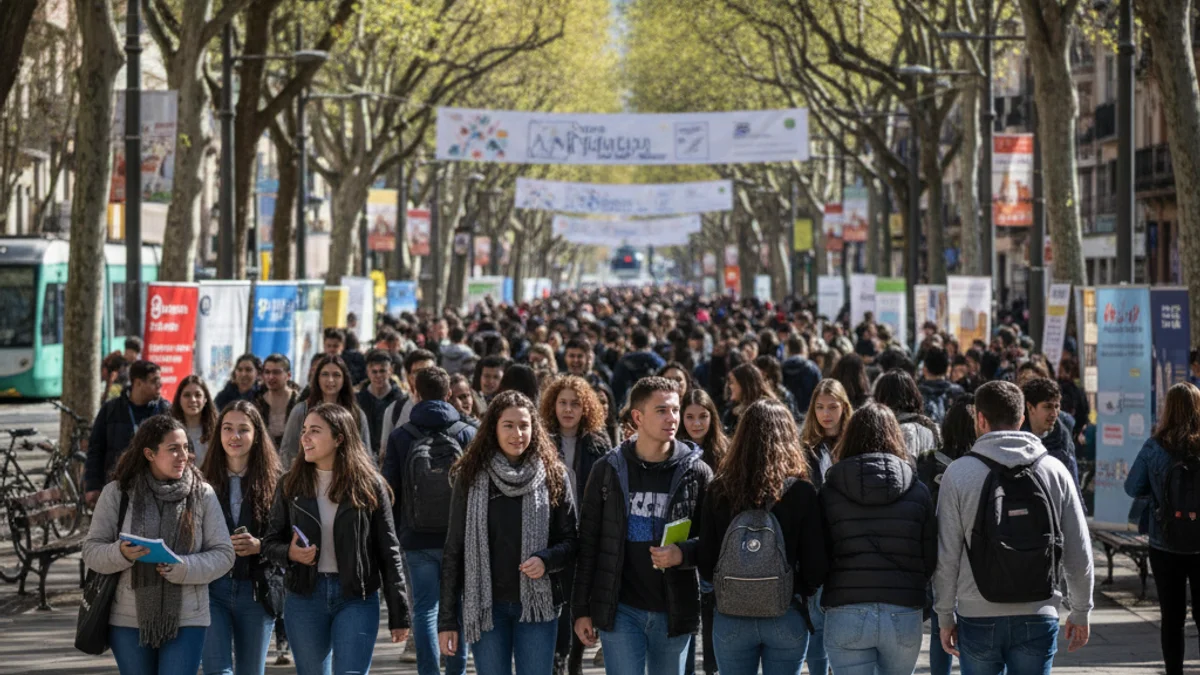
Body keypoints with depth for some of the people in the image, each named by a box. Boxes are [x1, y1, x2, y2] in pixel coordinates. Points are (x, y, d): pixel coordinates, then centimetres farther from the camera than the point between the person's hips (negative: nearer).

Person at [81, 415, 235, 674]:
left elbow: (223, 554, 0)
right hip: (129, 621, 1)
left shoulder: (203, 494, 1)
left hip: (185, 621, -1)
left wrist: (183, 568, -19)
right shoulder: (117, 493, 0)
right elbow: (91, 551, -1)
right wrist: (121, 554, -23)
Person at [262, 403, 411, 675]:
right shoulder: (292, 484, 5)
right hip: (305, 598, 3)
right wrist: (289, 553, -15)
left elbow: (388, 552, 0)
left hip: (357, 598, -3)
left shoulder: (369, 486, -2)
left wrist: (399, 616, -1)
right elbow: (271, 542, 11)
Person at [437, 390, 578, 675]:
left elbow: (571, 540, 6)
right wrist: (447, 620, 0)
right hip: (485, 606, 0)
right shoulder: (472, 478, 2)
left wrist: (546, 560, -18)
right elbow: (454, 551, 3)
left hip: (537, 605, 0)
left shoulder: (554, 476, 2)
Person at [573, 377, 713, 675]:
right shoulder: (608, 470, 2)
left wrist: (683, 553, -18)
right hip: (621, 609, -1)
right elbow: (588, 543, 4)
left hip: (674, 613, 1)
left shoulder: (696, 472, 2)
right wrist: (581, 609, 1)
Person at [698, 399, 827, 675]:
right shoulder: (802, 493, -8)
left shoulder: (719, 490, -4)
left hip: (730, 618, 1)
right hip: (786, 618, -1)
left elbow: (705, 562, -1)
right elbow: (816, 567, -7)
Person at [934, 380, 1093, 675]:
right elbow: (1079, 553, 3)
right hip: (1038, 617, 1)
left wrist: (945, 616, 7)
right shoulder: (1054, 471, 1)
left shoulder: (959, 473, -5)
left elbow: (946, 554, -4)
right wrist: (1080, 612, 15)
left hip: (977, 619, -1)